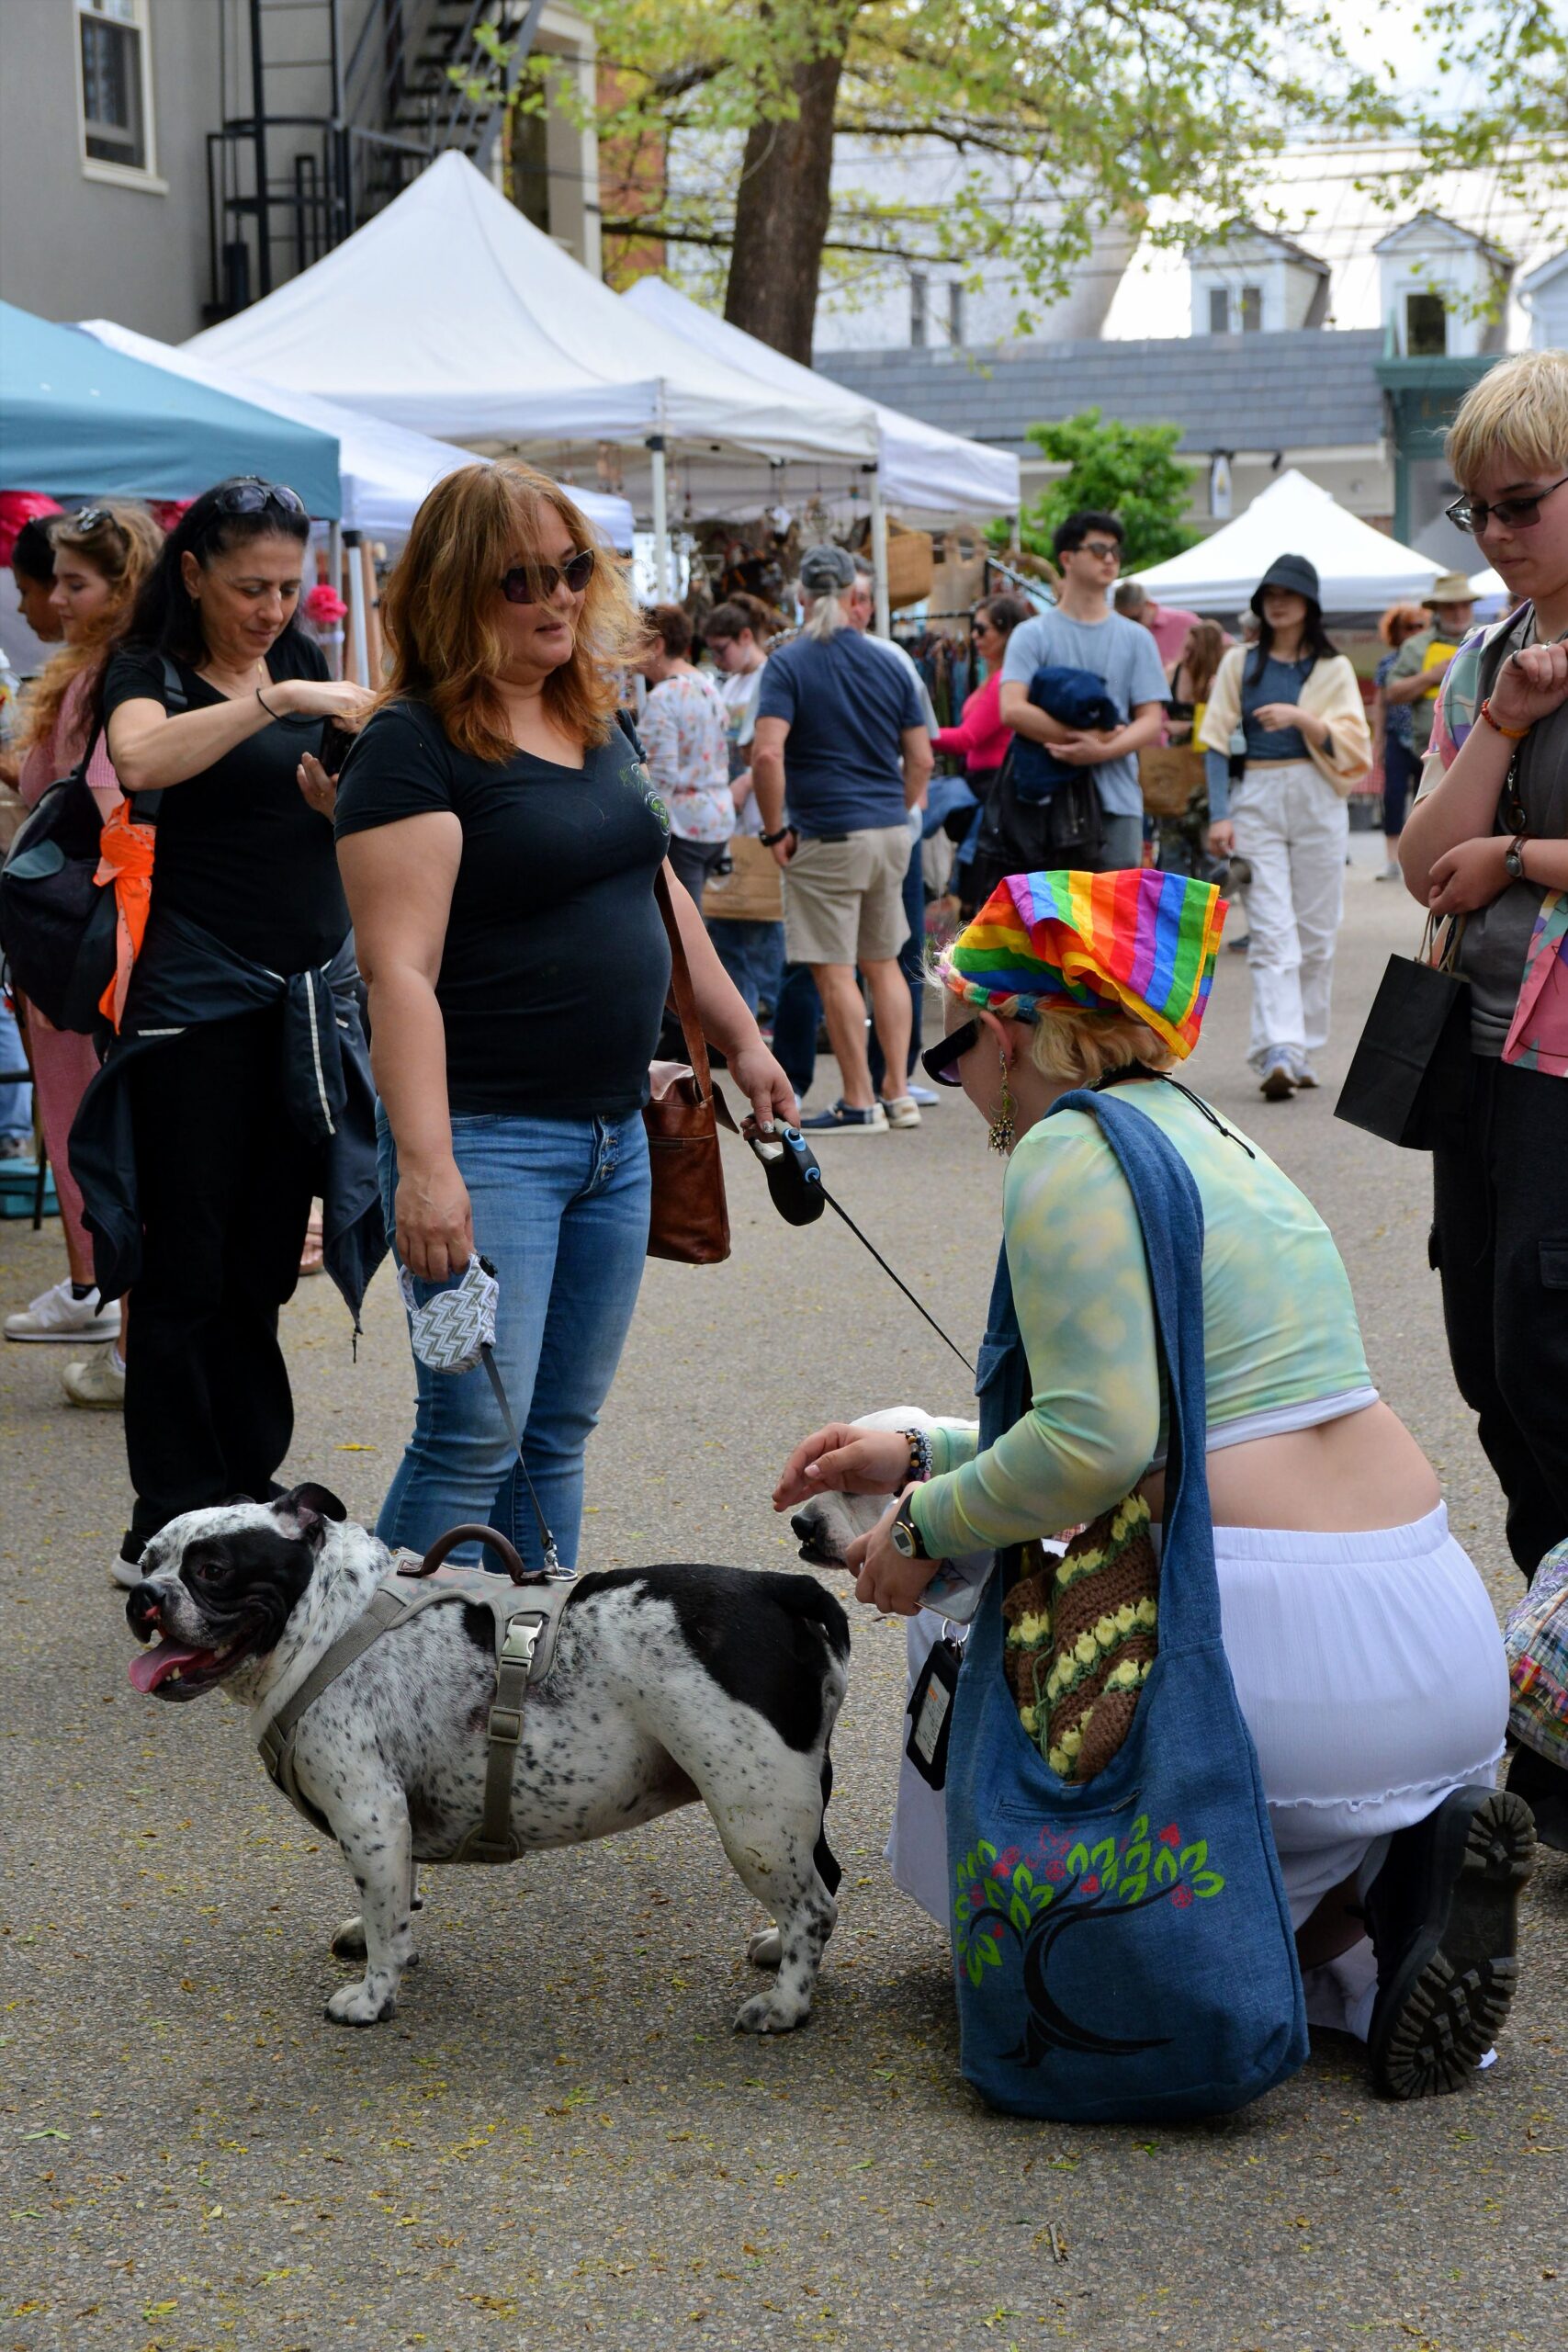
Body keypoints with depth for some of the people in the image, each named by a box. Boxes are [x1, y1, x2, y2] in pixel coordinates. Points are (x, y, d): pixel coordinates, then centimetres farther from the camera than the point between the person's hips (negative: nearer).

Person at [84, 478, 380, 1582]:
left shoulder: (304, 663, 13)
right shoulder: (152, 670, -4)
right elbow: (140, 758, -27)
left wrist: (343, 802, -5)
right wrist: (278, 702, -31)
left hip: (315, 993, 6)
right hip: (199, 997, -5)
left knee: (263, 1268, 12)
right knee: (188, 1272, -2)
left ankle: (249, 1491, 21)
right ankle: (170, 1524, 4)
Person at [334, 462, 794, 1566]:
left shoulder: (601, 719, 12)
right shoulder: (414, 745, -12)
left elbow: (656, 889, 24)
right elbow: (399, 969, -19)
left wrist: (739, 1038, 24)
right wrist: (424, 1163, -27)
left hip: (616, 1135, 8)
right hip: (487, 1136, -8)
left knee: (560, 1433, 12)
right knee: (475, 1436, -9)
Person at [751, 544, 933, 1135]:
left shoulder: (789, 664, -8)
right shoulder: (888, 663, 6)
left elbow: (767, 754, -20)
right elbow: (920, 759, 8)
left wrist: (775, 830, -10)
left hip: (827, 839, -6)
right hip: (889, 833, 6)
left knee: (835, 974, 1)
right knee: (884, 964, 15)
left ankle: (859, 1103, 4)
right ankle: (898, 1094, 16)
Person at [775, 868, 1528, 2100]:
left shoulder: (1070, 1153, -9)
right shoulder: (1202, 1128, 19)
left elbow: (1100, 1443, -18)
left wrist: (928, 1527, -2)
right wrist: (921, 1453, 27)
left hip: (1283, 1653, -8)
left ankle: (1344, 1925, -4)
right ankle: (1393, 1868, 4)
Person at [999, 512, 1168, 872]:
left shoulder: (1135, 638, 13)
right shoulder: (1033, 635, 4)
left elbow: (1151, 720, 5)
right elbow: (1013, 710, -10)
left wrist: (1102, 750, -14)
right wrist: (1089, 735, -13)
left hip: (1118, 801, 3)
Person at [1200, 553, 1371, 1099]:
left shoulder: (1333, 668, 10)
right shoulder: (1239, 663, 11)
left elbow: (1351, 745, 1)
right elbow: (1216, 741, 6)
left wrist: (1302, 718, -16)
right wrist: (1219, 814, -4)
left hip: (1318, 803, 1)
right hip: (1255, 800, -1)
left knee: (1316, 932, 3)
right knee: (1272, 933, -12)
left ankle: (1303, 1052, 13)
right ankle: (1278, 1053, -22)